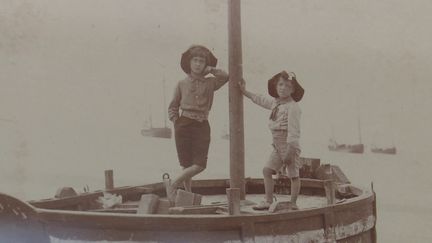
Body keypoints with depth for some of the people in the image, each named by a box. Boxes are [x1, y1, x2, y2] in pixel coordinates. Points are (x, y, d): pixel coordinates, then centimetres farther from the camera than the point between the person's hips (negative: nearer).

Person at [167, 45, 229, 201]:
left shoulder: (210, 83, 9)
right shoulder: (182, 84, 9)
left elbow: (226, 76, -9)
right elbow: (172, 107, 15)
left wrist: (210, 70, 3)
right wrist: (176, 122, 1)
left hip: (202, 126, 1)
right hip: (184, 124, -1)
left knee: (200, 164, -10)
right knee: (186, 164, -1)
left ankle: (173, 185, 3)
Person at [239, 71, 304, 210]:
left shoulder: (293, 107, -15)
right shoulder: (275, 103, 11)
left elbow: (293, 131, -19)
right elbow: (260, 100, 28)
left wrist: (289, 151, -22)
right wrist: (245, 92, 30)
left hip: (290, 145, -8)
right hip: (277, 144, 9)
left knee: (293, 175, 2)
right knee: (267, 170, 5)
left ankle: (293, 203, 10)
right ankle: (268, 201, 10)